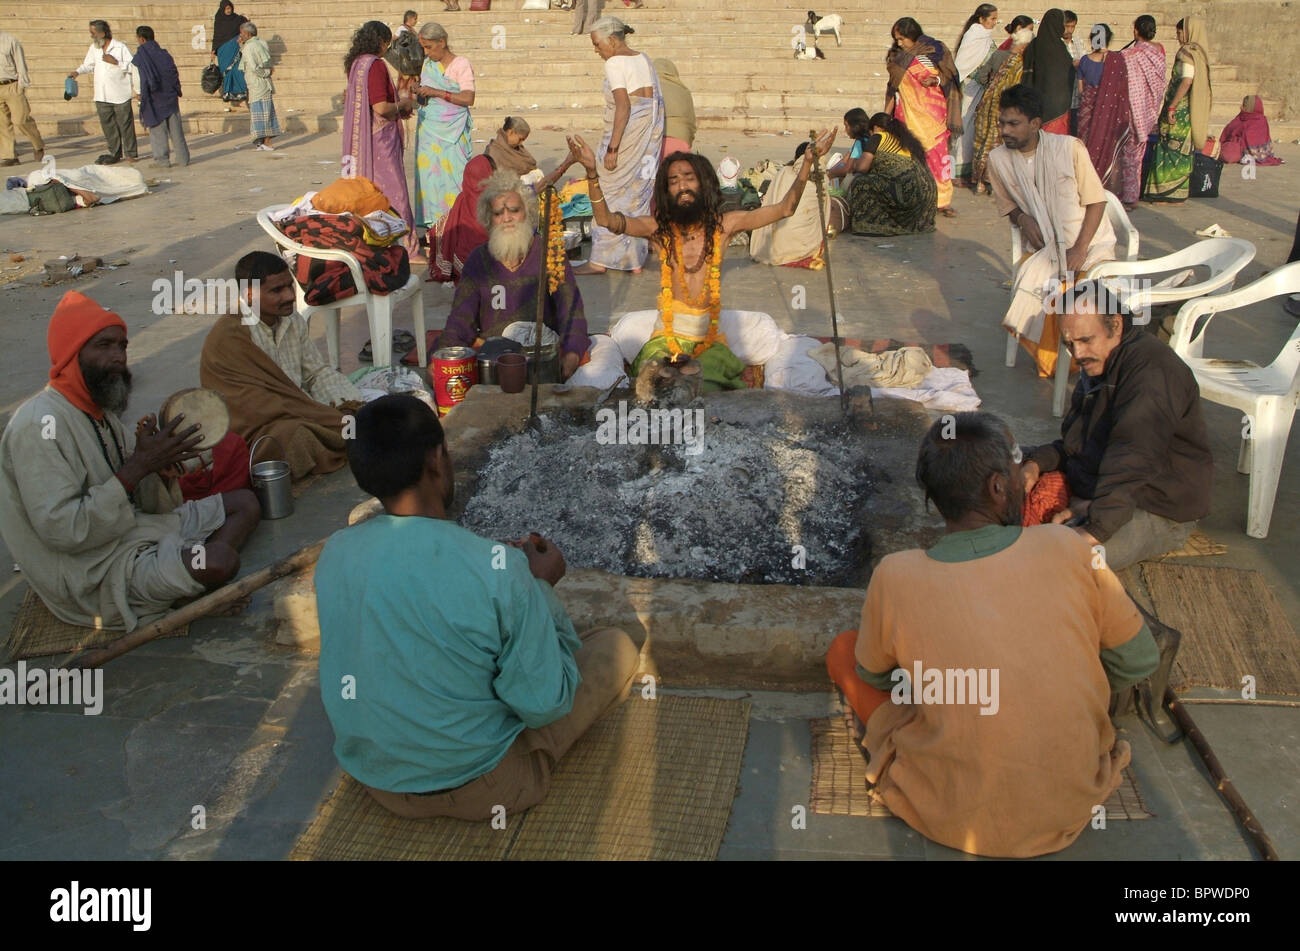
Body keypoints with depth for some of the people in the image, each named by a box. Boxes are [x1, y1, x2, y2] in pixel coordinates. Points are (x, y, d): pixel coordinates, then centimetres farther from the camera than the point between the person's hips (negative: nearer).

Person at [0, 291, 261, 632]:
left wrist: (160, 466, -12)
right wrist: (138, 466, -24)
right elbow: (61, 531, -27)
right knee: (220, 559, -29)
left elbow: (148, 504, 11)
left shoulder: (100, 410, 10)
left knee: (245, 503, 8)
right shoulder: (39, 425, -19)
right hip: (94, 572, -10)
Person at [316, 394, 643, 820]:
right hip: (479, 789, -5)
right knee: (617, 646, 11)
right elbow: (545, 705, -19)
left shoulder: (333, 555, -10)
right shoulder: (495, 569, -28)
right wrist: (541, 586, -6)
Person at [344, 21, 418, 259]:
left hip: (361, 139, 9)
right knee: (393, 190, -5)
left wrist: (397, 109, 18)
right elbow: (381, 107, -23)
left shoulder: (355, 63, 11)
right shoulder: (375, 65, -16)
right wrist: (402, 105, -4)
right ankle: (405, 248, -2)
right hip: (380, 138, -9)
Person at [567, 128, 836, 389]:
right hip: (667, 337, -1)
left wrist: (808, 162, -8)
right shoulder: (659, 228, 0)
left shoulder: (723, 225, 4)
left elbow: (785, 209, 3)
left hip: (710, 339, 1)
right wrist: (592, 172, -29)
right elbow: (606, 220, -13)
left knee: (708, 389, -24)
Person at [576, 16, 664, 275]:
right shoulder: (644, 59, 14)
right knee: (639, 193, 11)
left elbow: (623, 106, -20)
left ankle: (600, 260, 2)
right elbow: (657, 101, 13)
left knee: (610, 194, -1)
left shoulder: (615, 63, -10)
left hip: (626, 132, -8)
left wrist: (612, 148, -21)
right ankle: (635, 260, 13)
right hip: (651, 133, 8)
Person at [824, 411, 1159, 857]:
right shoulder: (1066, 549, -15)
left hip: (951, 818, -2)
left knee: (843, 649, 12)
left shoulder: (895, 577, -18)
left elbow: (875, 677, 2)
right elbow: (1138, 662, -2)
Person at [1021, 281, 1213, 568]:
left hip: (1156, 513, -10)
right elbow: (1073, 440, 17)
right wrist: (1037, 463, -3)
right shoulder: (1097, 363, 10)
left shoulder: (1150, 369, -24)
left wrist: (1097, 527, -41)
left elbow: (1132, 459, -35)